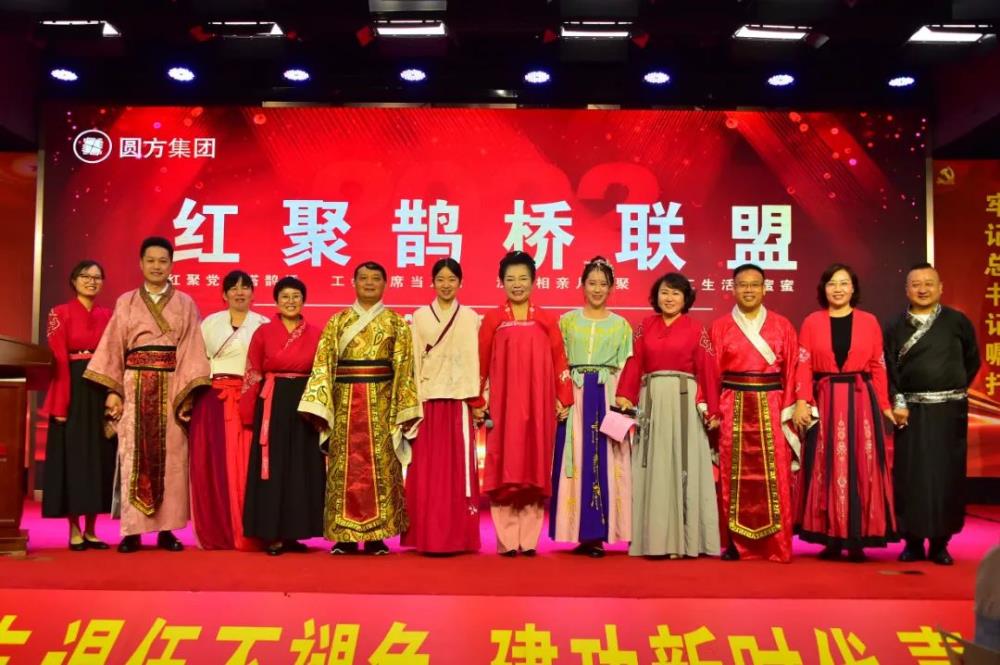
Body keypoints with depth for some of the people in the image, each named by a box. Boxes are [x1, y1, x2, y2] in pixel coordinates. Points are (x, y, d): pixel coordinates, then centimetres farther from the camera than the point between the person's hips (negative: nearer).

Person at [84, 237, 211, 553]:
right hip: (134, 386, 0)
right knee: (134, 455, -2)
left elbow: (191, 348, 2)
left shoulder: (185, 304, 10)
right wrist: (112, 390, -4)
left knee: (170, 456, 0)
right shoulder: (126, 302, 11)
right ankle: (132, 530, 3)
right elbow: (113, 347, 6)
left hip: (172, 387, 0)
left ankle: (166, 529, 6)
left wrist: (188, 392, -8)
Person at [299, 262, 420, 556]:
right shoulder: (337, 321, 10)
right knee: (345, 466, 0)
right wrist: (319, 406, -6)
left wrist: (405, 410, -4)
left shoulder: (396, 323, 8)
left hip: (381, 402, -1)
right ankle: (344, 536, 7)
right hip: (346, 401, 1)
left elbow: (404, 367, 3)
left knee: (380, 466, -2)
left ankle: (376, 536, 5)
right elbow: (323, 364, 4)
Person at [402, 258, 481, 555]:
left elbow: (474, 360, 4)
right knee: (426, 469, 0)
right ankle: (427, 537, 6)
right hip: (427, 400, 1)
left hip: (458, 400, 0)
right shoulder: (419, 317, 9)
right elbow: (414, 362, 5)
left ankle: (458, 536, 6)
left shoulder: (470, 318, 7)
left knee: (457, 467, 0)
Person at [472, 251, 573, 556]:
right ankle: (507, 540, 6)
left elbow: (559, 362, 7)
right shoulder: (492, 320, 5)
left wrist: (564, 399, 1)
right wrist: (477, 401, 2)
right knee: (502, 471, -1)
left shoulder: (546, 321, 8)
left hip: (538, 405, 1)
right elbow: (480, 363, 5)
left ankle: (529, 539, 10)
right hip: (502, 405, -1)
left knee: (535, 469, 3)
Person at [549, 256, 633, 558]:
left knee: (605, 460, -2)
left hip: (608, 397, 0)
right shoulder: (567, 321, 10)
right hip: (575, 396, 0)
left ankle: (597, 533, 4)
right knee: (576, 461, -2)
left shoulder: (621, 325, 11)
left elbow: (627, 370, 7)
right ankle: (582, 532, 3)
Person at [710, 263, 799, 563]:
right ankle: (735, 543, 8)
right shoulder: (720, 326, 7)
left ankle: (776, 545, 7)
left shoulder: (782, 325, 8)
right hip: (733, 408, 0)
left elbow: (791, 370, 4)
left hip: (771, 408, 0)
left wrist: (789, 410, -4)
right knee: (734, 475, 1)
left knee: (773, 476, -1)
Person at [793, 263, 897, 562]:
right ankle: (831, 537, 8)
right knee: (826, 470, 2)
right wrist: (801, 401, -12)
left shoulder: (869, 322, 6)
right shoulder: (811, 322, 4)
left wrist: (884, 405, -1)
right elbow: (804, 366, -1)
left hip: (861, 401, 0)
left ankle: (857, 539, 7)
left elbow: (878, 367, 5)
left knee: (861, 469, 1)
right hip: (824, 402, 0)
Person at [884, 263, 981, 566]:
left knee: (947, 474, 1)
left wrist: (954, 391, 6)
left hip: (949, 410, 0)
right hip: (911, 410, 0)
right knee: (910, 475, 0)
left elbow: (972, 361, 10)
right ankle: (913, 541, 9)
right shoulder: (895, 327, 4)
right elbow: (888, 369, 1)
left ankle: (940, 543, 10)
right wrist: (897, 402, -10)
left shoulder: (958, 321, 2)